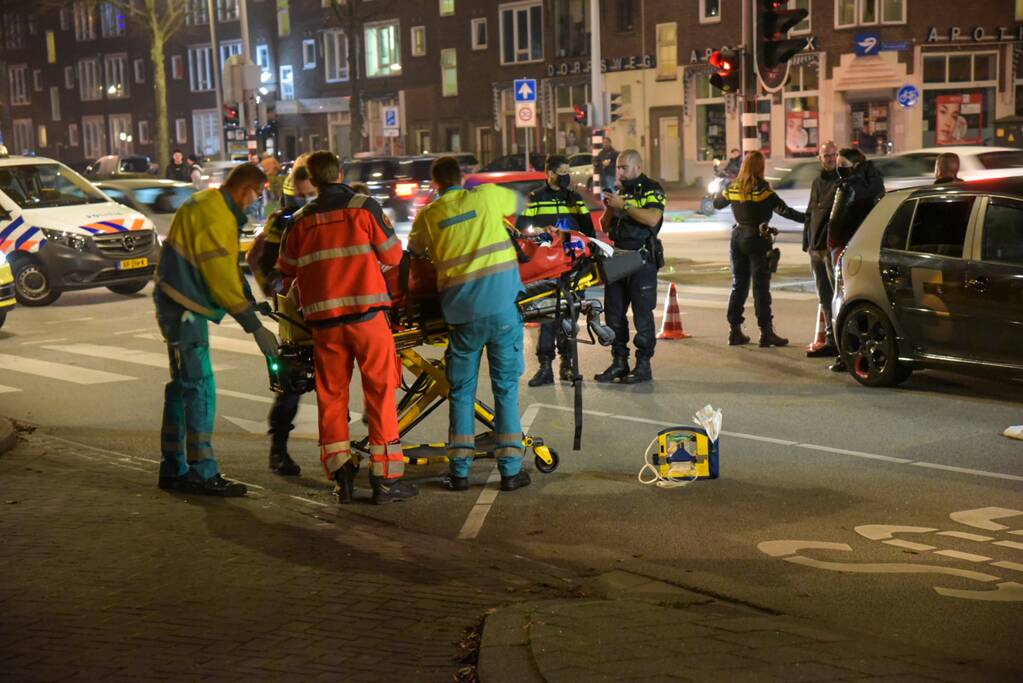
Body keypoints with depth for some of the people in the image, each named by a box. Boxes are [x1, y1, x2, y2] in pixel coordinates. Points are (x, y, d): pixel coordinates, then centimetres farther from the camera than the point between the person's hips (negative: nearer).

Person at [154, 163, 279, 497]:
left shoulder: (212, 205, 14)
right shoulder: (212, 215, -19)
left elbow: (227, 268, 18)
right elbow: (222, 278, -23)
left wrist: (250, 304, 14)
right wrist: (255, 326, -21)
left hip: (181, 307, 11)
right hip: (183, 309, -11)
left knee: (183, 386, 15)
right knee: (200, 389, -9)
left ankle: (173, 469, 22)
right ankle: (202, 472, -5)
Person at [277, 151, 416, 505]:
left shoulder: (301, 221, 8)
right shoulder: (365, 207, 0)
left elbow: (286, 270, 16)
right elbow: (393, 254, 4)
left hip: (323, 319, 3)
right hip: (367, 314, -2)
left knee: (331, 395, 12)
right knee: (381, 392, 2)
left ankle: (341, 474, 10)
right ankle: (385, 478, 1)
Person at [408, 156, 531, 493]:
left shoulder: (427, 216, 6)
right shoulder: (487, 195, 5)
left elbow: (412, 252, 21)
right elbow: (520, 203, 24)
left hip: (462, 312, 1)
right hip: (503, 305, 0)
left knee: (461, 392, 11)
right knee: (506, 388, 6)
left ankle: (460, 470, 11)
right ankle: (510, 470, 6)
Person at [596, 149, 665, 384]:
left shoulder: (652, 190, -4)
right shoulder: (621, 191, 18)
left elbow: (652, 219, -22)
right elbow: (605, 227, 19)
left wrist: (624, 206, -19)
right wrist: (610, 208, 0)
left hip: (642, 259, -7)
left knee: (642, 313, -5)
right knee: (614, 312, 8)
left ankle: (643, 365, -1)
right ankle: (619, 362, 16)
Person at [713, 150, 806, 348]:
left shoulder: (733, 187, 4)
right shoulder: (761, 188, -13)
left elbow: (717, 203, 20)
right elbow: (782, 209, -20)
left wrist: (719, 192, 39)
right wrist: (805, 218, -17)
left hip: (737, 237, 6)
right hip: (757, 238, -6)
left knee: (738, 285, 13)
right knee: (761, 286, -4)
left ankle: (735, 331, 14)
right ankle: (766, 332, -5)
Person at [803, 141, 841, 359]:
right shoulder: (817, 182, 18)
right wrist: (807, 241, 17)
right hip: (816, 247, 7)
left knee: (836, 294, -7)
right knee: (825, 296, 10)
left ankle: (834, 341, -7)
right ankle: (831, 338, 16)